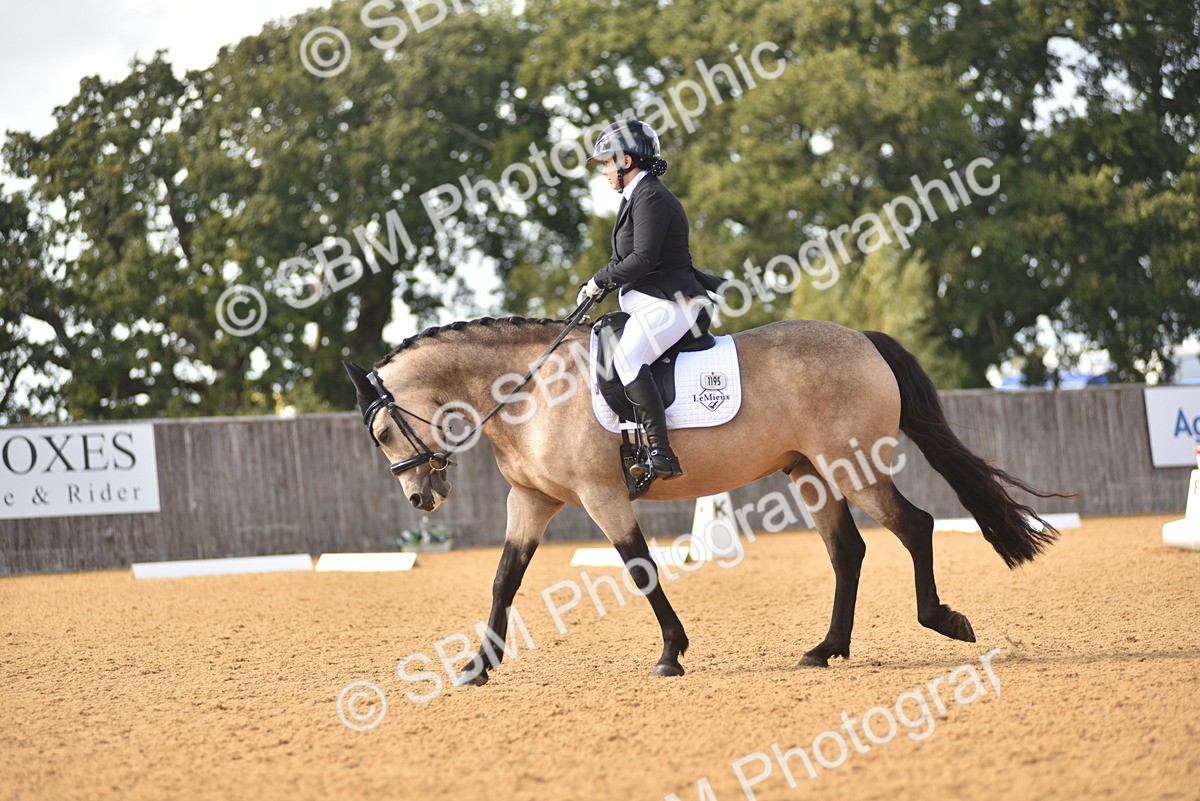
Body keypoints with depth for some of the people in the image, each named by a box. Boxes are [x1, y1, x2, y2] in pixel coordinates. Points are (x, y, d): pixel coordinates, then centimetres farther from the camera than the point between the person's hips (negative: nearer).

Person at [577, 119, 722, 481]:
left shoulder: (651, 197, -13)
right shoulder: (637, 196, 19)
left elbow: (643, 258, -22)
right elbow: (630, 258, 23)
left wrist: (601, 279, -11)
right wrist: (602, 282, 7)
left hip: (668, 302, -12)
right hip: (647, 304, 12)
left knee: (627, 360, -30)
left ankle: (662, 454, -36)